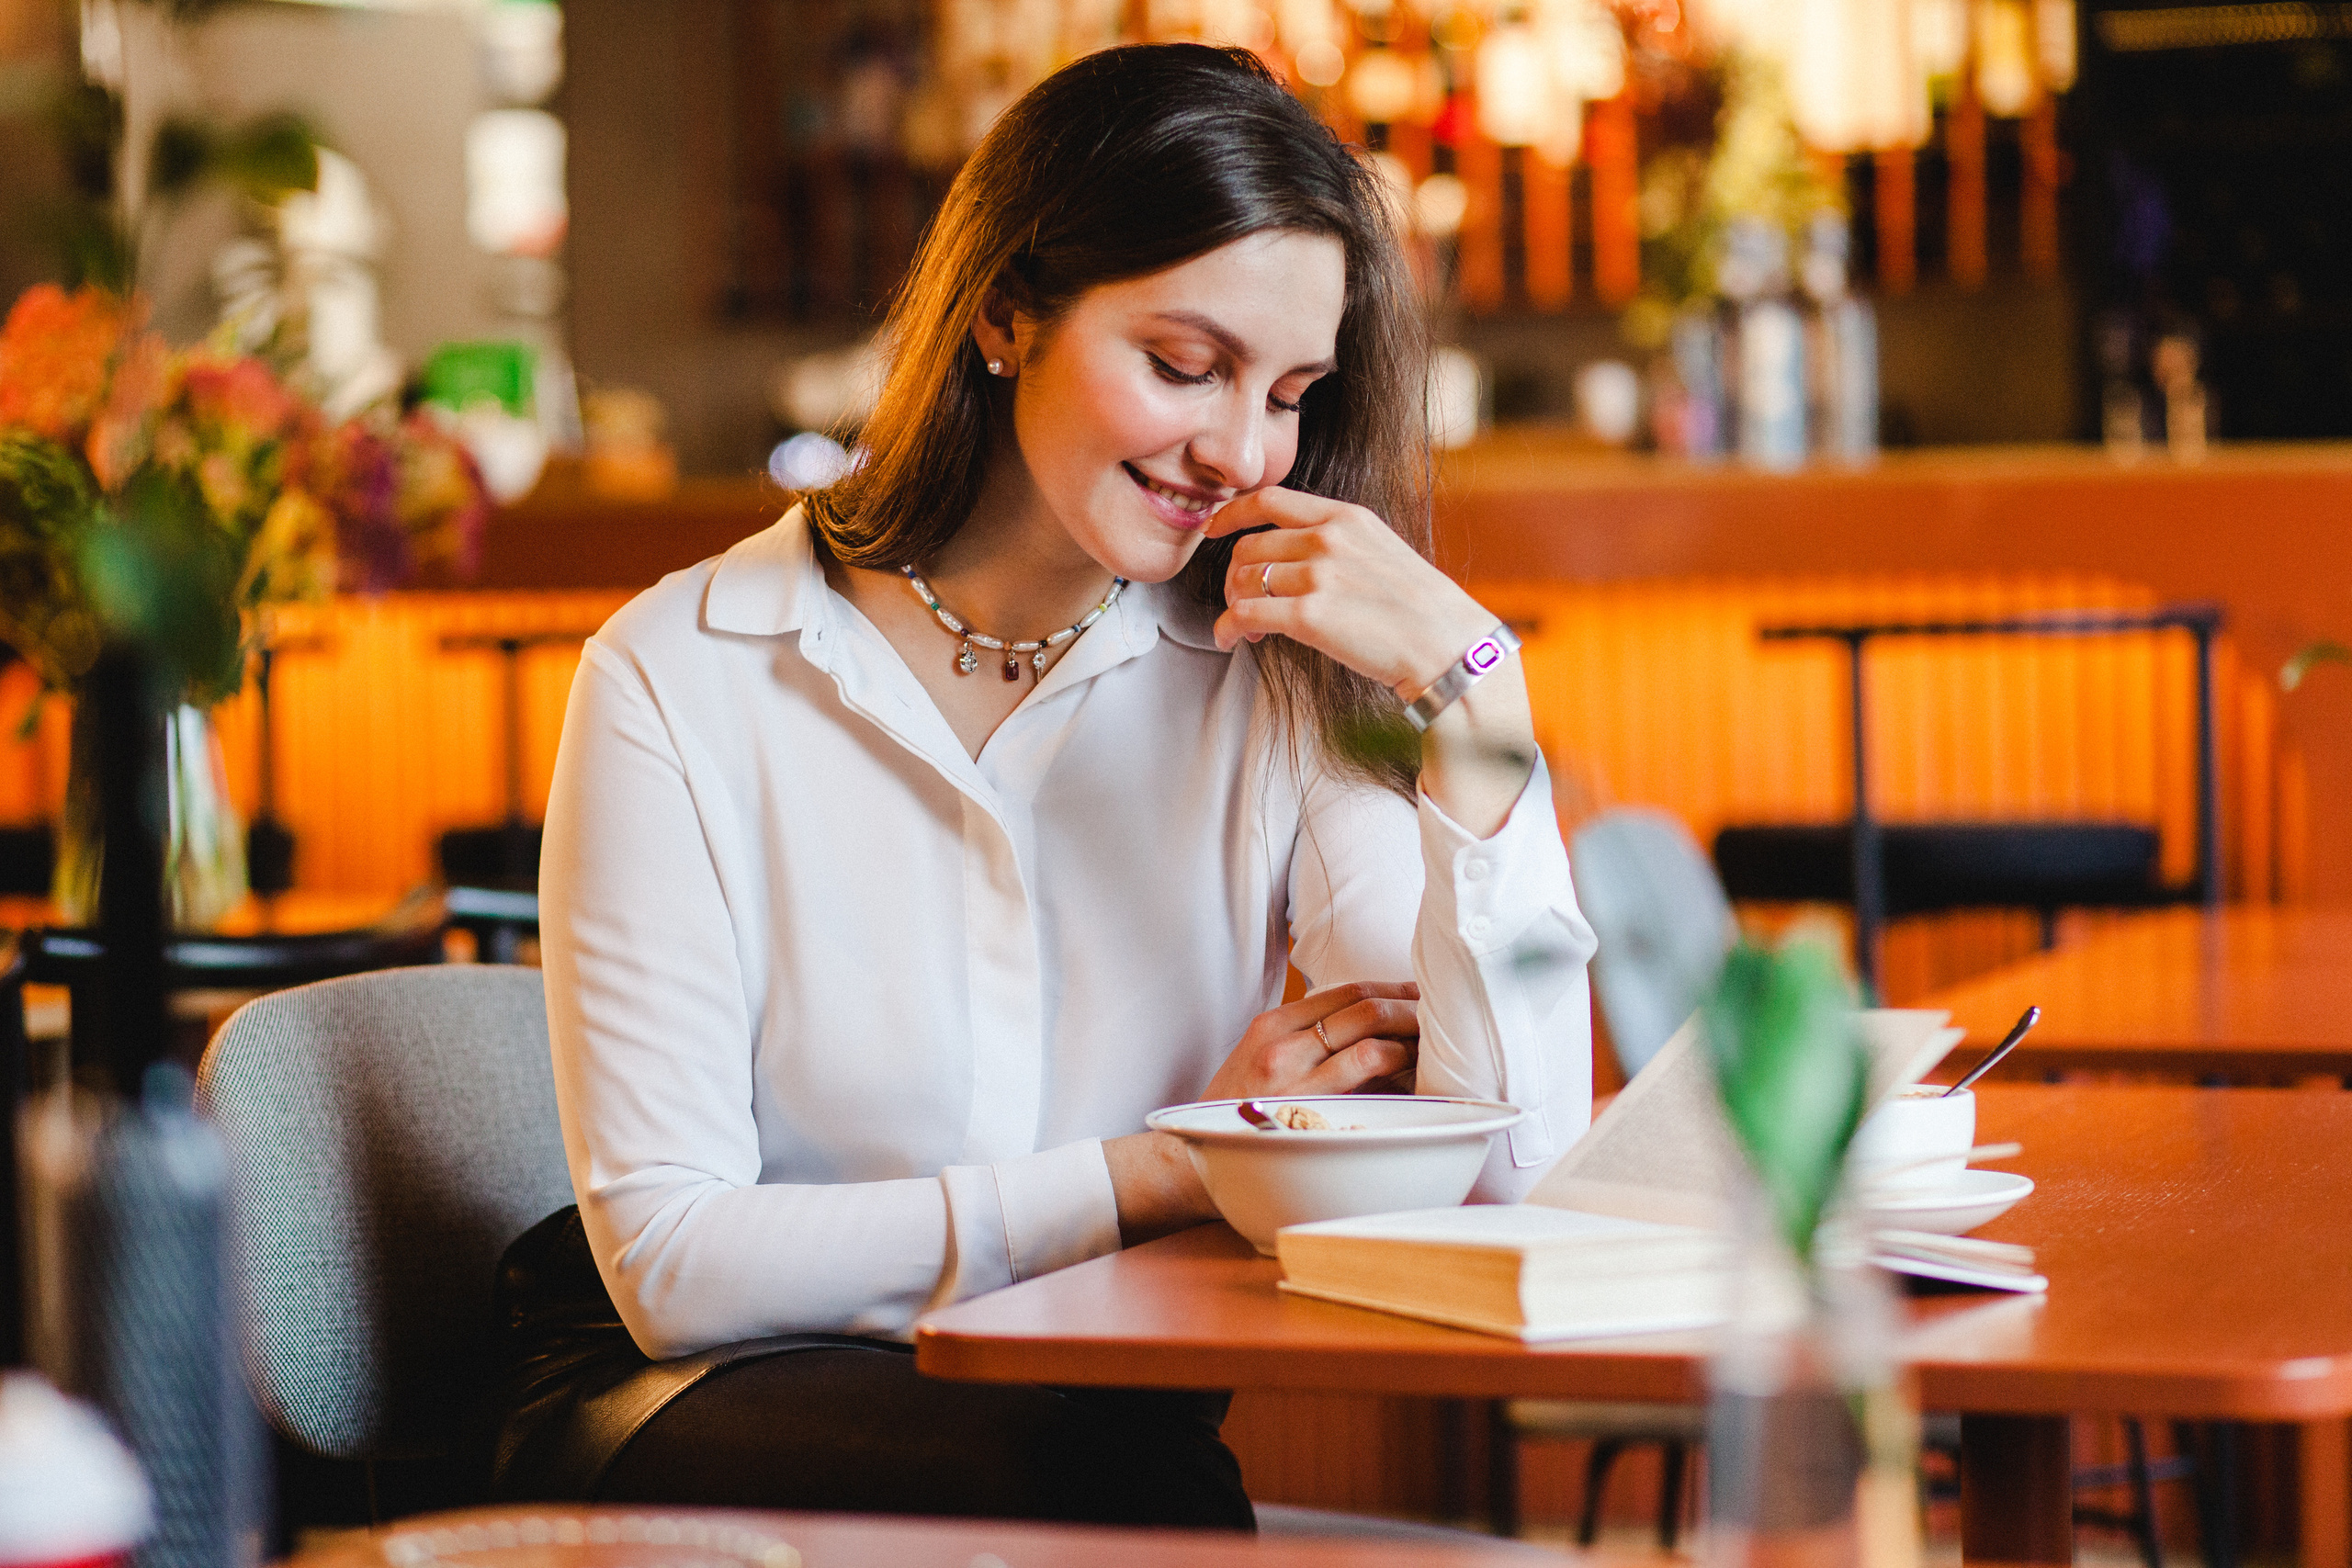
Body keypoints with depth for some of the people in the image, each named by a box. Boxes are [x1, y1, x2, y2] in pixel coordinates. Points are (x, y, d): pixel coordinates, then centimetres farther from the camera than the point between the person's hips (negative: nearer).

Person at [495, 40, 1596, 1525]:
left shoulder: (1273, 683, 1)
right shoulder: (681, 680, -6)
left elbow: (1515, 1170, -10)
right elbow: (674, 1261, -9)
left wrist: (1475, 690, -15)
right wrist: (1167, 1168, -10)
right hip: (721, 1407, -3)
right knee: (1071, 1472, -34)